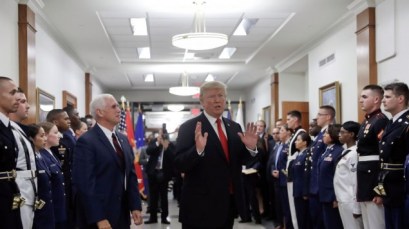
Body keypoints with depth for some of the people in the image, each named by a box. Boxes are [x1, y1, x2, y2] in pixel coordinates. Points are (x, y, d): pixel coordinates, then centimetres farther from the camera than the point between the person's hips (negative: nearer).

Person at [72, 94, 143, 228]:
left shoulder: (123, 139, 12)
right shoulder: (86, 141, -12)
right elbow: (85, 184, -17)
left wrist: (135, 206, 4)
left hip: (122, 215, 7)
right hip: (98, 216, -7)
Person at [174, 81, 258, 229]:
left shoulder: (234, 127, 8)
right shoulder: (189, 127, -10)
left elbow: (240, 160, 12)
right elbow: (179, 165, -16)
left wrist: (250, 148, -7)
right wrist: (198, 150, -33)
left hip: (229, 202, 6)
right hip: (200, 205, -6)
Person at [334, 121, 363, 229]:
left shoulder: (354, 154, -16)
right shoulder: (345, 152, 11)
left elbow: (356, 181, -18)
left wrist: (356, 208, -18)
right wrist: (338, 199, 13)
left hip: (350, 202, -9)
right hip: (343, 201, 9)